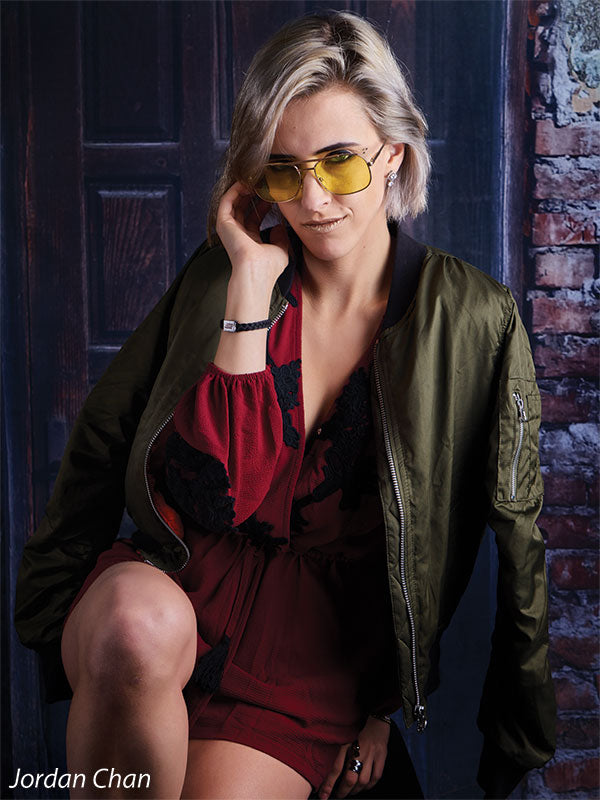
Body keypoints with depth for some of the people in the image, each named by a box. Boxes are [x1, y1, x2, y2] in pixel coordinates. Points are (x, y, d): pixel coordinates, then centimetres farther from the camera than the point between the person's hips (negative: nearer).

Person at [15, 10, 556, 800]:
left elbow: (514, 539, 3)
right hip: (173, 583, 1)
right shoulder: (223, 276, 1)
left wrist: (383, 705, 7)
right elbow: (217, 489, -9)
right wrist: (253, 284, -14)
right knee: (140, 621, -34)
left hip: (317, 632, 0)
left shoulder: (475, 321, -4)